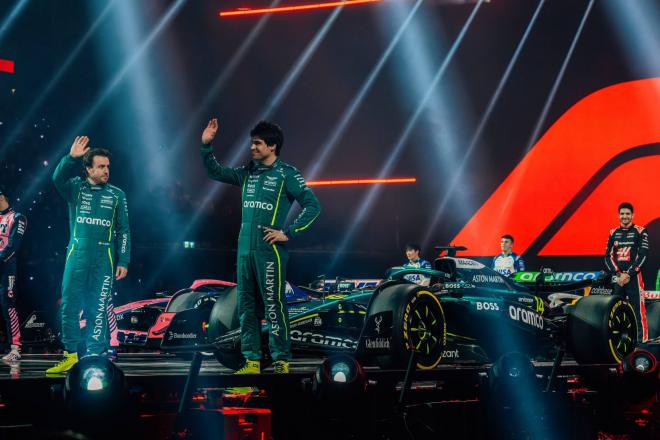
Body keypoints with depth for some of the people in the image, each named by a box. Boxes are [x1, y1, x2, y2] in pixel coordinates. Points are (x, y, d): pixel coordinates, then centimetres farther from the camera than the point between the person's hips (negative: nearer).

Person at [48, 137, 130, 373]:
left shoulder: (117, 195, 7)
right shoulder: (76, 187, 7)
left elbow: (123, 231, 7)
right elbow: (58, 178, -15)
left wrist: (123, 261, 1)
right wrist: (72, 158, -28)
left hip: (104, 259, -1)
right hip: (77, 256, 1)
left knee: (97, 309, 0)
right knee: (69, 305, 0)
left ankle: (95, 356, 5)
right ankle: (71, 355, 8)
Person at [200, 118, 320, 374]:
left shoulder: (286, 174, -3)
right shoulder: (248, 173, 14)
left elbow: (312, 206, -7)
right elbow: (216, 173, 21)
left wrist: (289, 233, -11)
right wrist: (206, 145, 8)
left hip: (269, 251, -6)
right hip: (245, 250, 6)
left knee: (274, 307, -7)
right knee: (247, 307, 7)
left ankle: (281, 361, -2)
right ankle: (252, 361, 13)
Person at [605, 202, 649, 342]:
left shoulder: (640, 232, 1)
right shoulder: (613, 233, 14)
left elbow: (642, 256, -7)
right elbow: (609, 256, 8)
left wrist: (628, 274, -14)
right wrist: (618, 274, -8)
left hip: (633, 276, -5)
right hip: (617, 277, 5)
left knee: (638, 310, -10)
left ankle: (642, 340, -11)